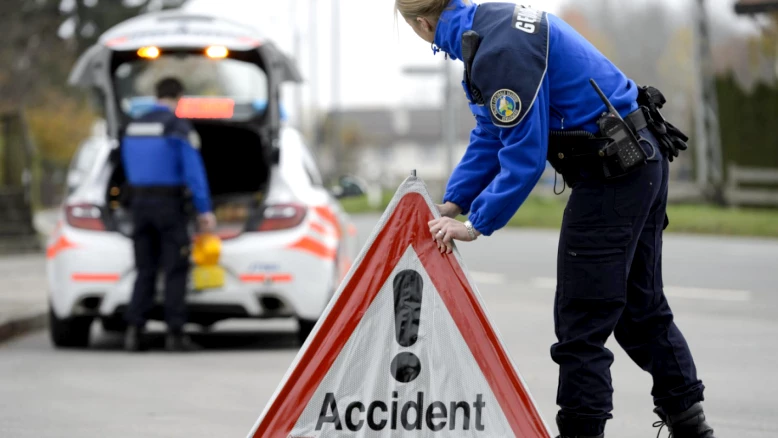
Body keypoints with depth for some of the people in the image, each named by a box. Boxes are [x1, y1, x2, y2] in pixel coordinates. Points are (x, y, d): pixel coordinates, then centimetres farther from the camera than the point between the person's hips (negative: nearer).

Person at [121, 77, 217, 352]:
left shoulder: (134, 127, 11)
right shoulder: (178, 127, -10)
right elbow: (194, 171, -15)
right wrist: (204, 210, -14)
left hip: (140, 203, 6)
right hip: (170, 203, -5)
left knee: (145, 270, 9)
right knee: (175, 270, -1)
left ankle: (134, 330, -3)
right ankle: (174, 334, -4)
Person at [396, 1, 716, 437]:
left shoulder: (501, 51, -23)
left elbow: (525, 155, -22)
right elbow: (490, 135, 16)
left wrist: (476, 224, -13)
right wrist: (452, 204, 12)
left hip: (614, 172, -10)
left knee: (582, 320, -3)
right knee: (642, 307, 19)